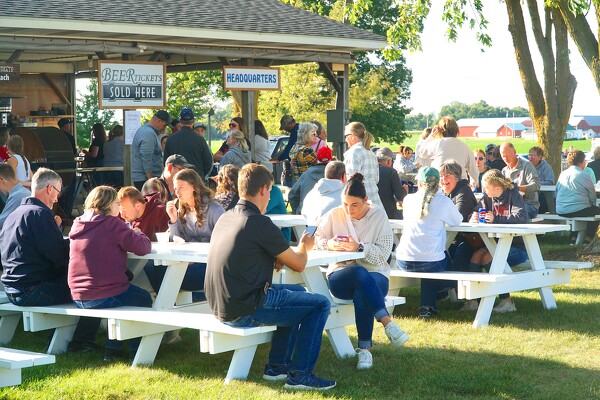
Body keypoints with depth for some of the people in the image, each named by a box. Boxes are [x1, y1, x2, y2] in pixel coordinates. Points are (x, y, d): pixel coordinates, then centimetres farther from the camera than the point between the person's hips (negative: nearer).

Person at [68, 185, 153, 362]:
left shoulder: (77, 224, 8)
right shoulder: (112, 224, -13)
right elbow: (143, 247, -15)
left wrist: (130, 234, 16)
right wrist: (137, 234, 6)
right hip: (104, 297, -7)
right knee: (144, 298, 20)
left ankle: (112, 348, 31)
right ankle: (136, 351, 22)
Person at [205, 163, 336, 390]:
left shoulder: (225, 218, 9)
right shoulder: (260, 224, -16)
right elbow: (299, 265, -6)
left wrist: (275, 259, 10)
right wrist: (304, 246, 17)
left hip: (221, 306, 9)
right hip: (245, 311, -9)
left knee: (298, 293, 28)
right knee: (320, 304, 1)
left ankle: (277, 366, 29)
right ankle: (299, 374, 3)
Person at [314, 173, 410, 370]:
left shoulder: (379, 216, 2)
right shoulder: (335, 215, 5)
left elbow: (384, 253, -6)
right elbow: (315, 240, 6)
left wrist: (359, 248, -22)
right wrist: (329, 244, -17)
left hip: (375, 275, 0)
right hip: (341, 278, 0)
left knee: (362, 294, -38)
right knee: (360, 273, -38)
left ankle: (365, 348, -34)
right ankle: (387, 322, -47)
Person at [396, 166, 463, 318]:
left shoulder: (408, 199, 4)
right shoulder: (443, 201, -4)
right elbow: (457, 220, 13)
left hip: (403, 262, 3)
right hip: (430, 262, -3)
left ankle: (426, 306, 32)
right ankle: (427, 305, 27)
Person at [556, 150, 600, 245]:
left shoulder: (562, 174, 7)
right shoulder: (584, 176, -9)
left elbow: (556, 192, 13)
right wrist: (592, 204, 20)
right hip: (577, 210, -6)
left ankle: (573, 238, 31)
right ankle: (588, 238, 16)